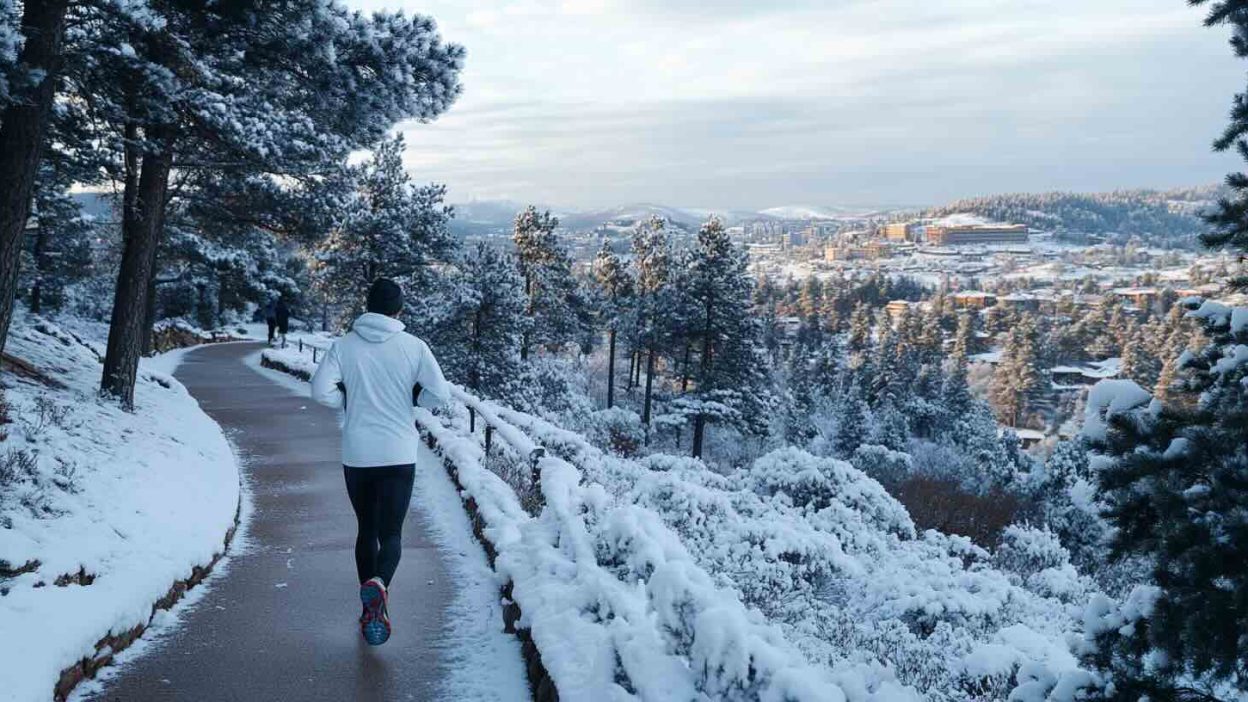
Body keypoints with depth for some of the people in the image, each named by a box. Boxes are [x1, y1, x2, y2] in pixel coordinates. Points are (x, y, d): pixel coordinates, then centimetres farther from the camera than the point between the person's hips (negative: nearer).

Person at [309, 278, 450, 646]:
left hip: (356, 456, 2)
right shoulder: (413, 347, -6)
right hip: (399, 456, -2)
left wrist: (349, 401, 7)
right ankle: (379, 584, -27)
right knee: (391, 532, 4)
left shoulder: (344, 345, -3)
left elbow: (321, 390, -12)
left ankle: (370, 611, 22)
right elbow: (441, 394, -7)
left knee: (366, 530, 17)